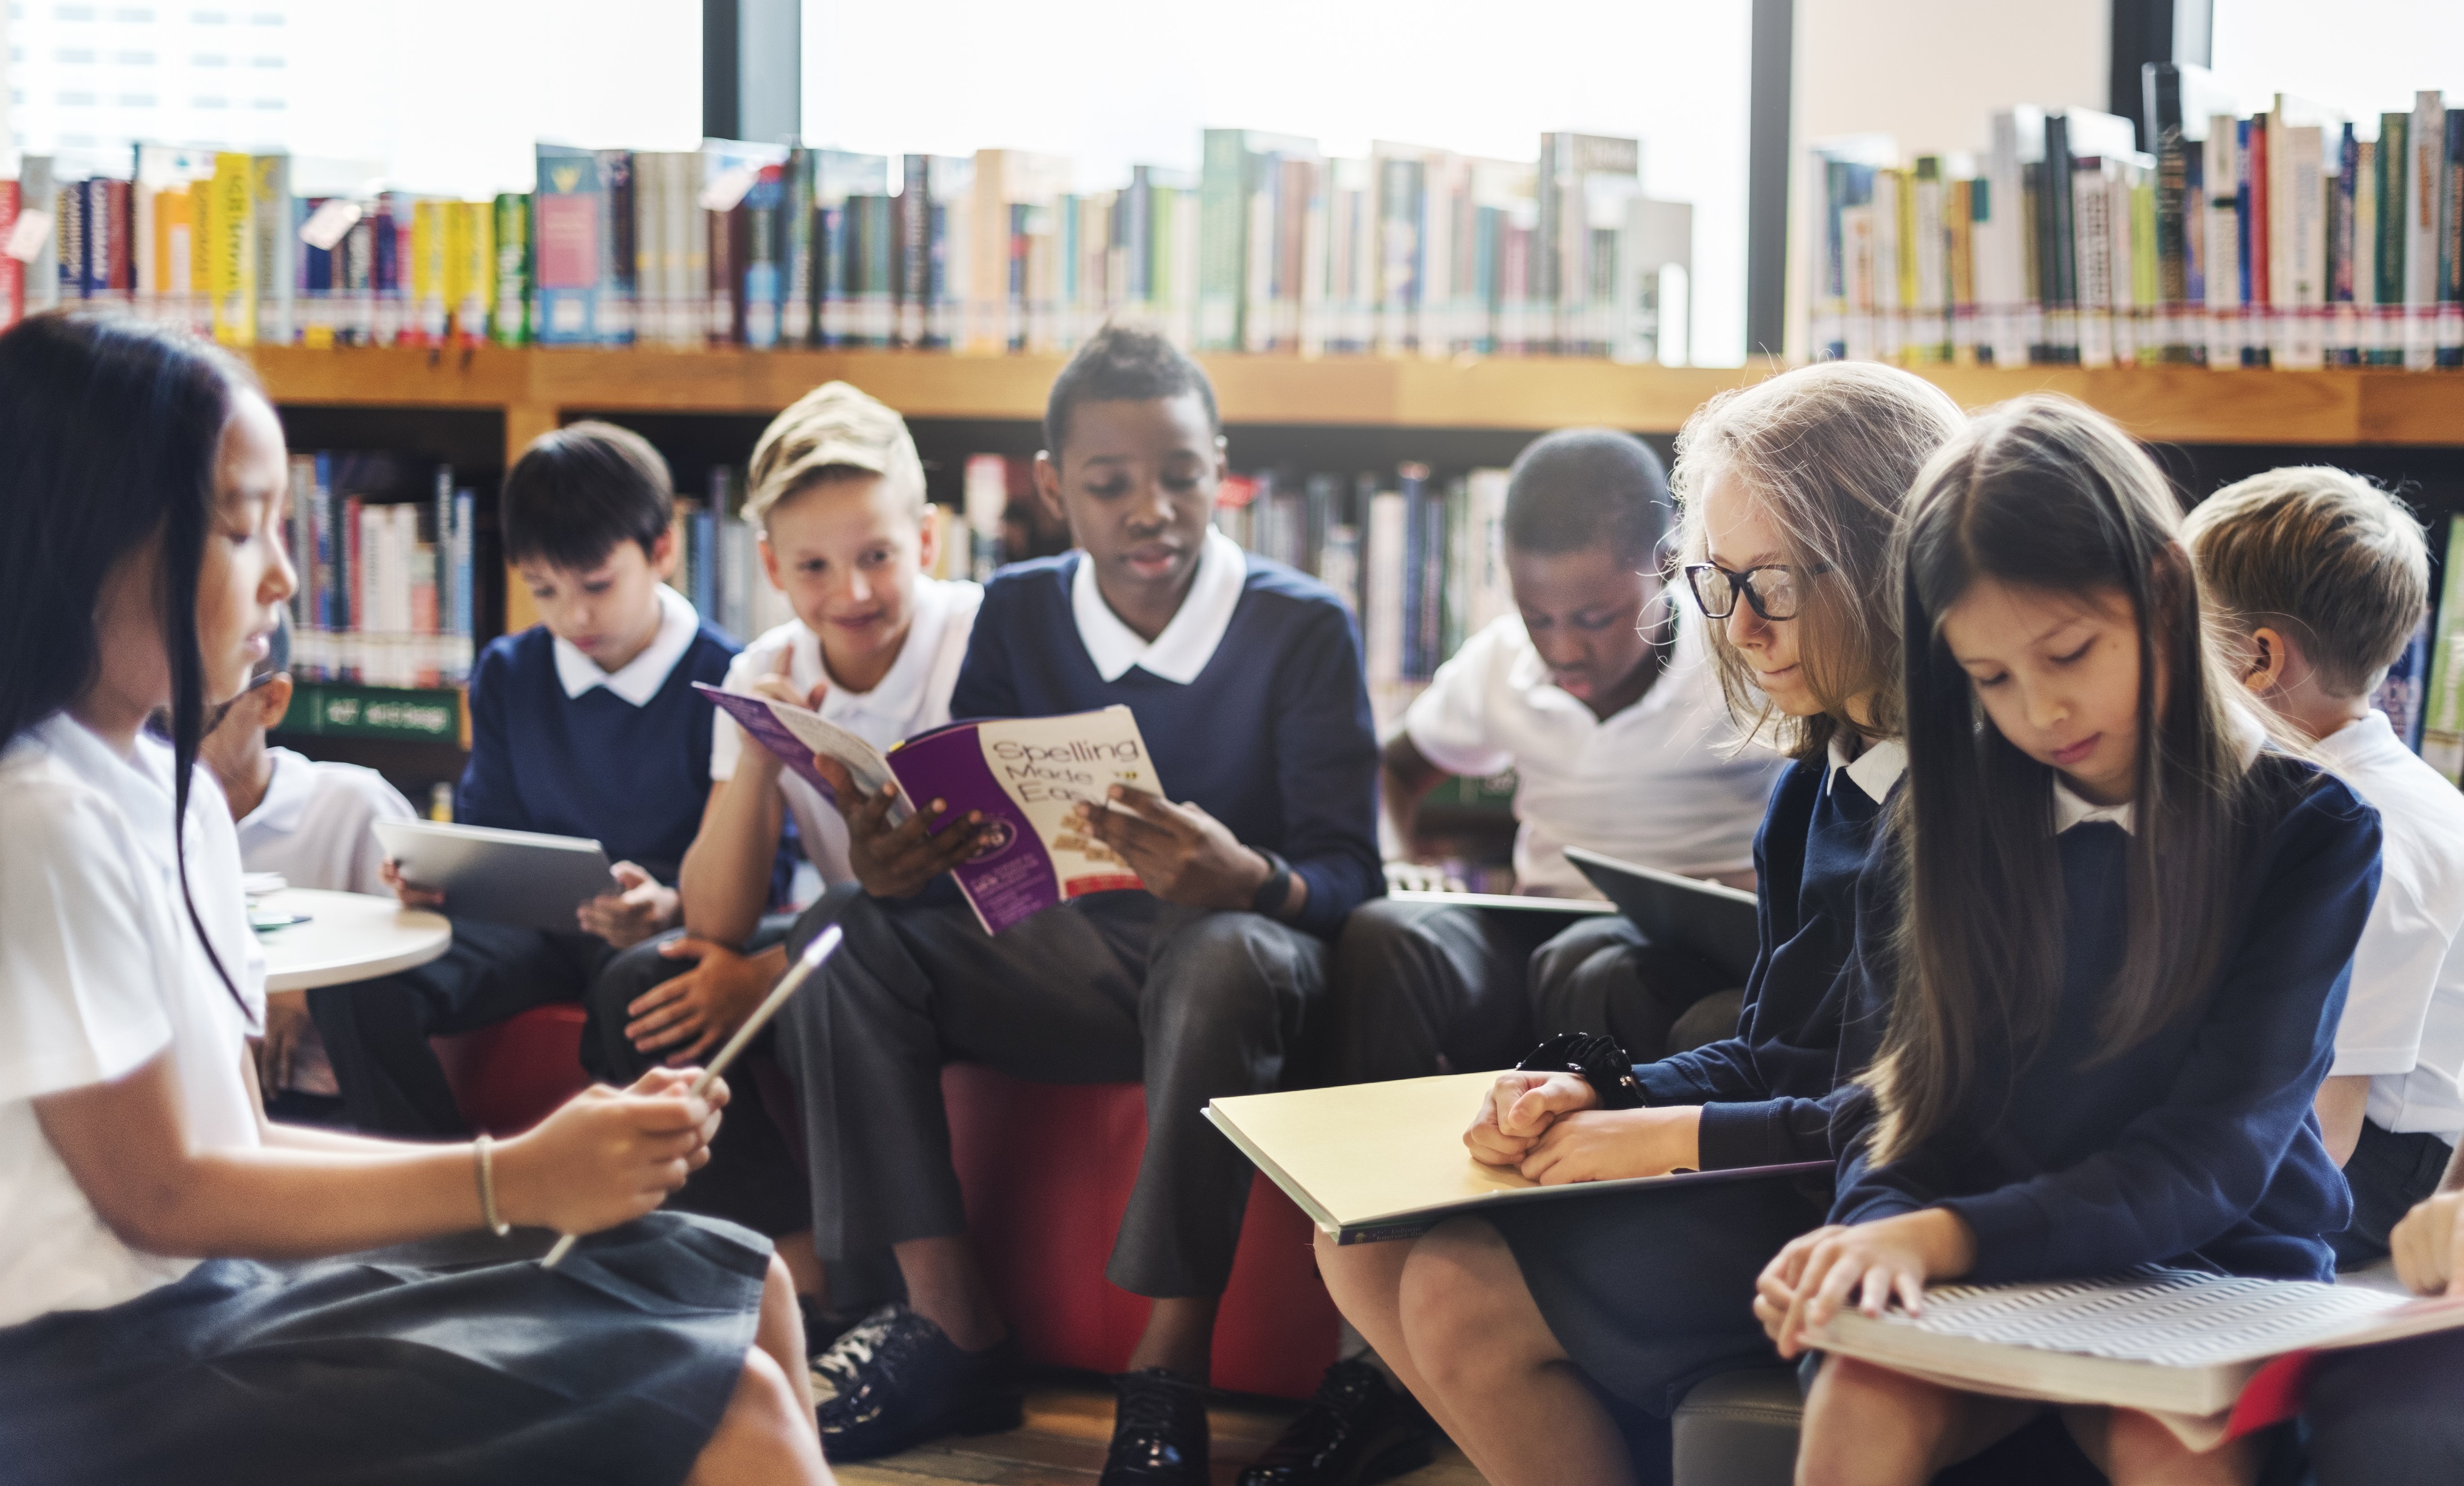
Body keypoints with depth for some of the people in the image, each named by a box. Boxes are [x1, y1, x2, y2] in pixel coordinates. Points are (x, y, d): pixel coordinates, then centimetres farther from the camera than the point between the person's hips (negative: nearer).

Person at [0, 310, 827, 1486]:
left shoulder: (175, 786, 10)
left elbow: (231, 1141, 10)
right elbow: (159, 1197, -16)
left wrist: (539, 1162, -2)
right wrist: (510, 1181, -14)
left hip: (230, 1277, 10)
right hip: (116, 1373, -10)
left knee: (741, 1290, 9)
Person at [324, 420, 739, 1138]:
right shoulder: (508, 674, 14)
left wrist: (671, 907, -28)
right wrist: (437, 876, -4)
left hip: (669, 930, -5)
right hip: (534, 924, 5)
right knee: (351, 990, -23)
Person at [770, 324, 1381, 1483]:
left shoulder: (1302, 628, -7)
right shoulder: (1018, 614, 5)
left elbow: (1346, 870, -12)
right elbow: (965, 823, 3)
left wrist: (1247, 880, -37)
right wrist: (896, 859, -23)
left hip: (1238, 943, -4)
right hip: (1067, 963, 4)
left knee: (1220, 953, -40)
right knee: (847, 943, -20)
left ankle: (1169, 1374, -31)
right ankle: (953, 1331, -18)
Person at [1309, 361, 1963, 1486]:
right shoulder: (1821, 783, 11)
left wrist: (1682, 1136, -19)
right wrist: (1596, 1100, -3)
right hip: (1770, 1183, 10)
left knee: (1466, 1296, -19)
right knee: (1367, 1248, 3)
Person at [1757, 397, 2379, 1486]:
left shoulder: (2310, 832, -3)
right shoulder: (1945, 827, 8)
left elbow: (2207, 1161, -11)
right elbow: (1892, 1097, 7)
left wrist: (1948, 1235, -26)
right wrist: (1884, 1230, -18)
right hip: (1987, 1279, 3)